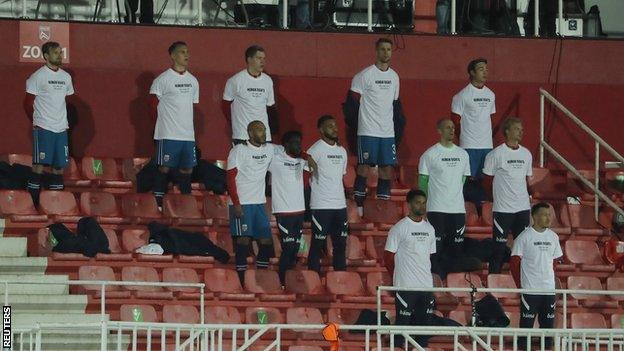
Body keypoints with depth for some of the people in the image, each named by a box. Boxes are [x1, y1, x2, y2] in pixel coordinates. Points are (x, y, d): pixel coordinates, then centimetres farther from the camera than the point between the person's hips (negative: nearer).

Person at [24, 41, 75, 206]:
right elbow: (28, 102, -3)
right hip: (43, 128, -6)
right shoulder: (38, 76, -6)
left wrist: (65, 121, 15)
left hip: (61, 128, 6)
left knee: (60, 164, 6)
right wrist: (36, 120, -1)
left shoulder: (66, 77, 12)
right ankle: (34, 202, -5)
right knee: (39, 164, -7)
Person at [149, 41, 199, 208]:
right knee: (164, 168, -6)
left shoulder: (192, 80, 13)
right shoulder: (163, 79, -7)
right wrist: (165, 121, 1)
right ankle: (158, 204, -3)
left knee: (187, 169, 8)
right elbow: (153, 103, -3)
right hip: (168, 134, -6)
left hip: (188, 134, 6)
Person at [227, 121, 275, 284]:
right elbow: (231, 178, -11)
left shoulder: (270, 149, 10)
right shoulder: (239, 151, -8)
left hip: (259, 203, 6)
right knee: (243, 240, -6)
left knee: (266, 240, 3)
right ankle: (242, 281, -3)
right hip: (242, 203, -6)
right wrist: (236, 203, -17)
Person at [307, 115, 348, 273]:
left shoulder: (341, 151, 15)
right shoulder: (315, 150, -7)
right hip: (321, 206, -7)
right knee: (318, 244, -2)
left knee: (341, 245, 8)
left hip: (340, 205, 7)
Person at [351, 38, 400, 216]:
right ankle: (359, 206, -3)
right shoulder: (365, 75, -7)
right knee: (364, 166, -6)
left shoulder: (394, 76, 13)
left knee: (387, 167, 3)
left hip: (388, 132, 6)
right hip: (368, 132, -6)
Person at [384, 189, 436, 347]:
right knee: (403, 323, -4)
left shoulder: (429, 228, 13)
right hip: (406, 286, -6)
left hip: (427, 286, 6)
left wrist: (427, 277, 13)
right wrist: (397, 277, 1)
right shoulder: (399, 228, -6)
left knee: (424, 324, 7)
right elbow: (388, 256, -4)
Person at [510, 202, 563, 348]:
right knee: (526, 323, -2)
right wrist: (520, 286, -7)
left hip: (549, 290, 5)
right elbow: (514, 263, -5)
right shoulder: (525, 237, -6)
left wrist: (554, 283, 13)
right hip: (530, 291, -5)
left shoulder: (553, 236, 10)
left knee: (548, 323, 7)